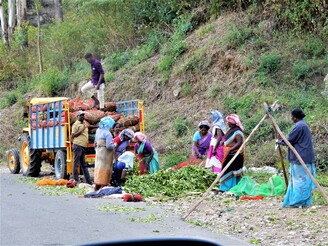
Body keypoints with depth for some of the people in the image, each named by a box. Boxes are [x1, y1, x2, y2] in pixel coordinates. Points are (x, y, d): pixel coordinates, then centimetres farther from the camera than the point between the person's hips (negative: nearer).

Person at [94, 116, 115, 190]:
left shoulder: (98, 131, 5)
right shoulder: (107, 133, -19)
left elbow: (95, 143, 13)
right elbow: (109, 146, -23)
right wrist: (114, 145, -4)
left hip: (99, 153, 8)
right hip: (106, 154, -8)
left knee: (99, 168, 14)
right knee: (105, 169, -1)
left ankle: (97, 187, 20)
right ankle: (103, 186, -1)